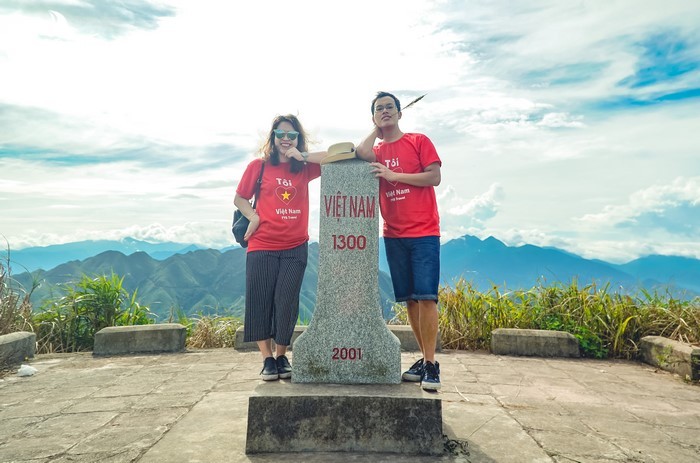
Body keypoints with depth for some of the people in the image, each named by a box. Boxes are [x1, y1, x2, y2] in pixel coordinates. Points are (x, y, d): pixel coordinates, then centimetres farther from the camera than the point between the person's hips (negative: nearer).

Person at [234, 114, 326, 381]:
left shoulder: (304, 168, 6)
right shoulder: (259, 166, 3)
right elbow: (240, 198, 9)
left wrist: (302, 156, -9)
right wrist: (253, 217, -8)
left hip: (295, 248, 1)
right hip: (262, 246, 0)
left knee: (286, 304, 3)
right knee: (260, 302, 1)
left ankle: (281, 357, 21)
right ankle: (267, 359, 16)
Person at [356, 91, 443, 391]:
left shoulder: (419, 141, 5)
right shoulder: (376, 150, 14)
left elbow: (434, 177, -7)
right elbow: (363, 153, -10)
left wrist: (391, 174, -11)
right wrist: (377, 129, 6)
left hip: (424, 232, -4)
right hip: (394, 235, 4)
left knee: (426, 296, -9)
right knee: (409, 299, 6)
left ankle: (431, 364, -1)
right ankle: (424, 358, 17)